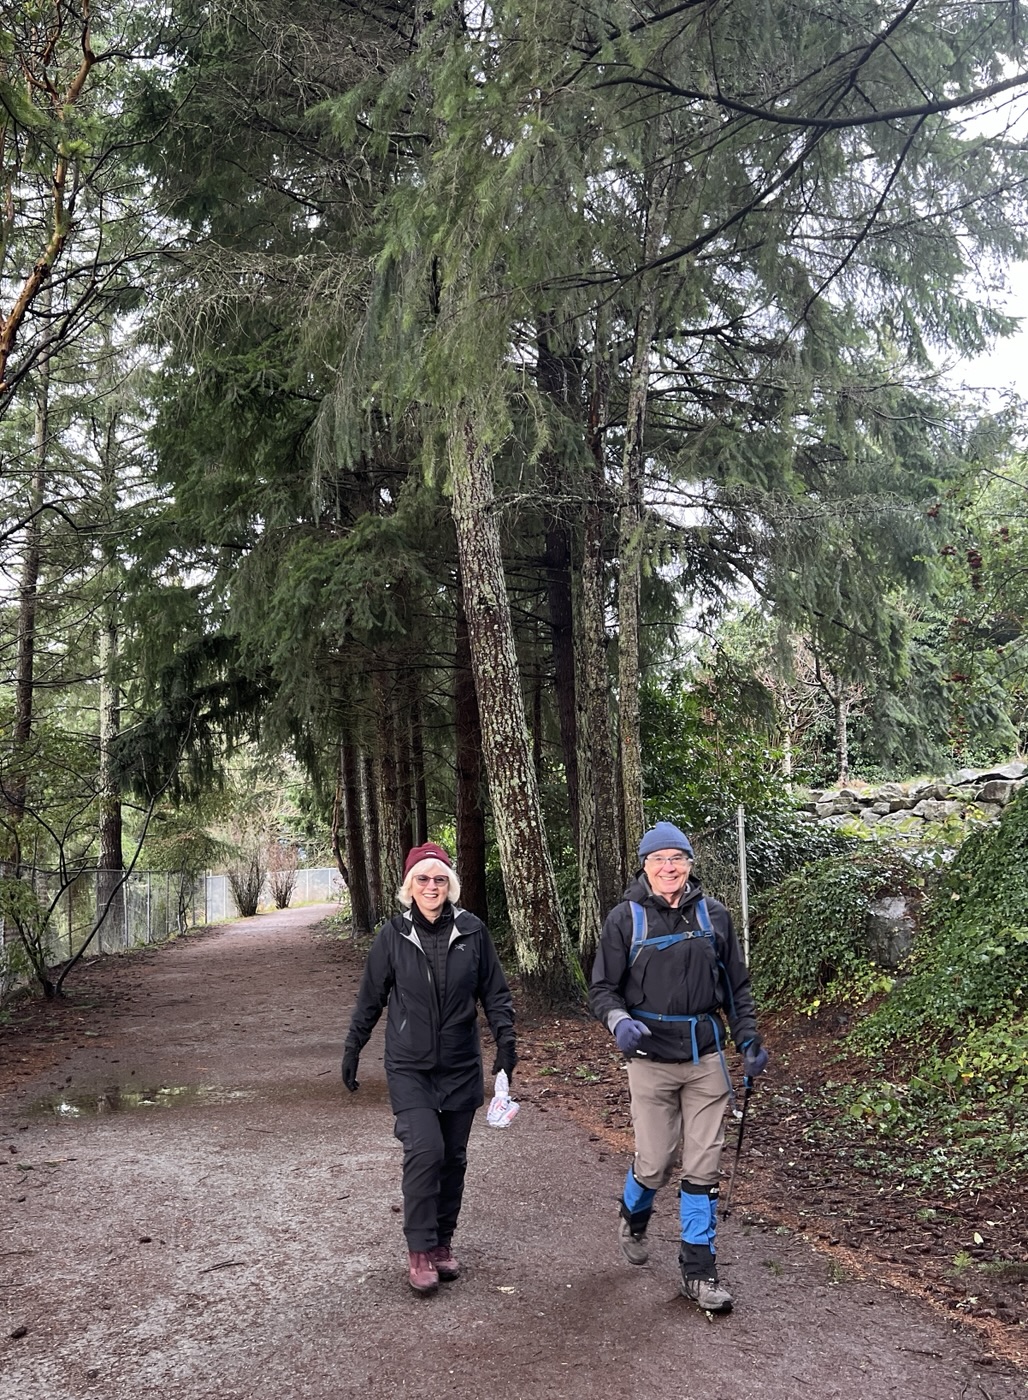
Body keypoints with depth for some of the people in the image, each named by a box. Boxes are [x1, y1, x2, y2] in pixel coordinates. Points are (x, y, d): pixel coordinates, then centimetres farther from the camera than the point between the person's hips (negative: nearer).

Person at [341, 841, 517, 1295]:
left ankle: (442, 1244, 27)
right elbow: (370, 1000, 4)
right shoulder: (393, 935, -5)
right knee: (425, 1150, -16)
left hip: (461, 1068, 2)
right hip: (409, 1069, -2)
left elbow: (495, 993, 5)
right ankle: (419, 1252, -1)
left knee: (453, 1158, 10)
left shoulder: (472, 931, -3)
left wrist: (505, 1040, -7)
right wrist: (351, 1052, 8)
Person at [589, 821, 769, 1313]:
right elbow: (602, 988, -2)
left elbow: (736, 984, 14)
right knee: (655, 1162, 2)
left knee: (703, 1165, 4)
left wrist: (749, 1037, 5)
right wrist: (619, 1021, -21)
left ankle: (699, 1271, 17)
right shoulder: (625, 918, -4)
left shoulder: (713, 915, 5)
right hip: (652, 1057, -2)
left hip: (706, 1056, 2)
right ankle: (634, 1217, 36)